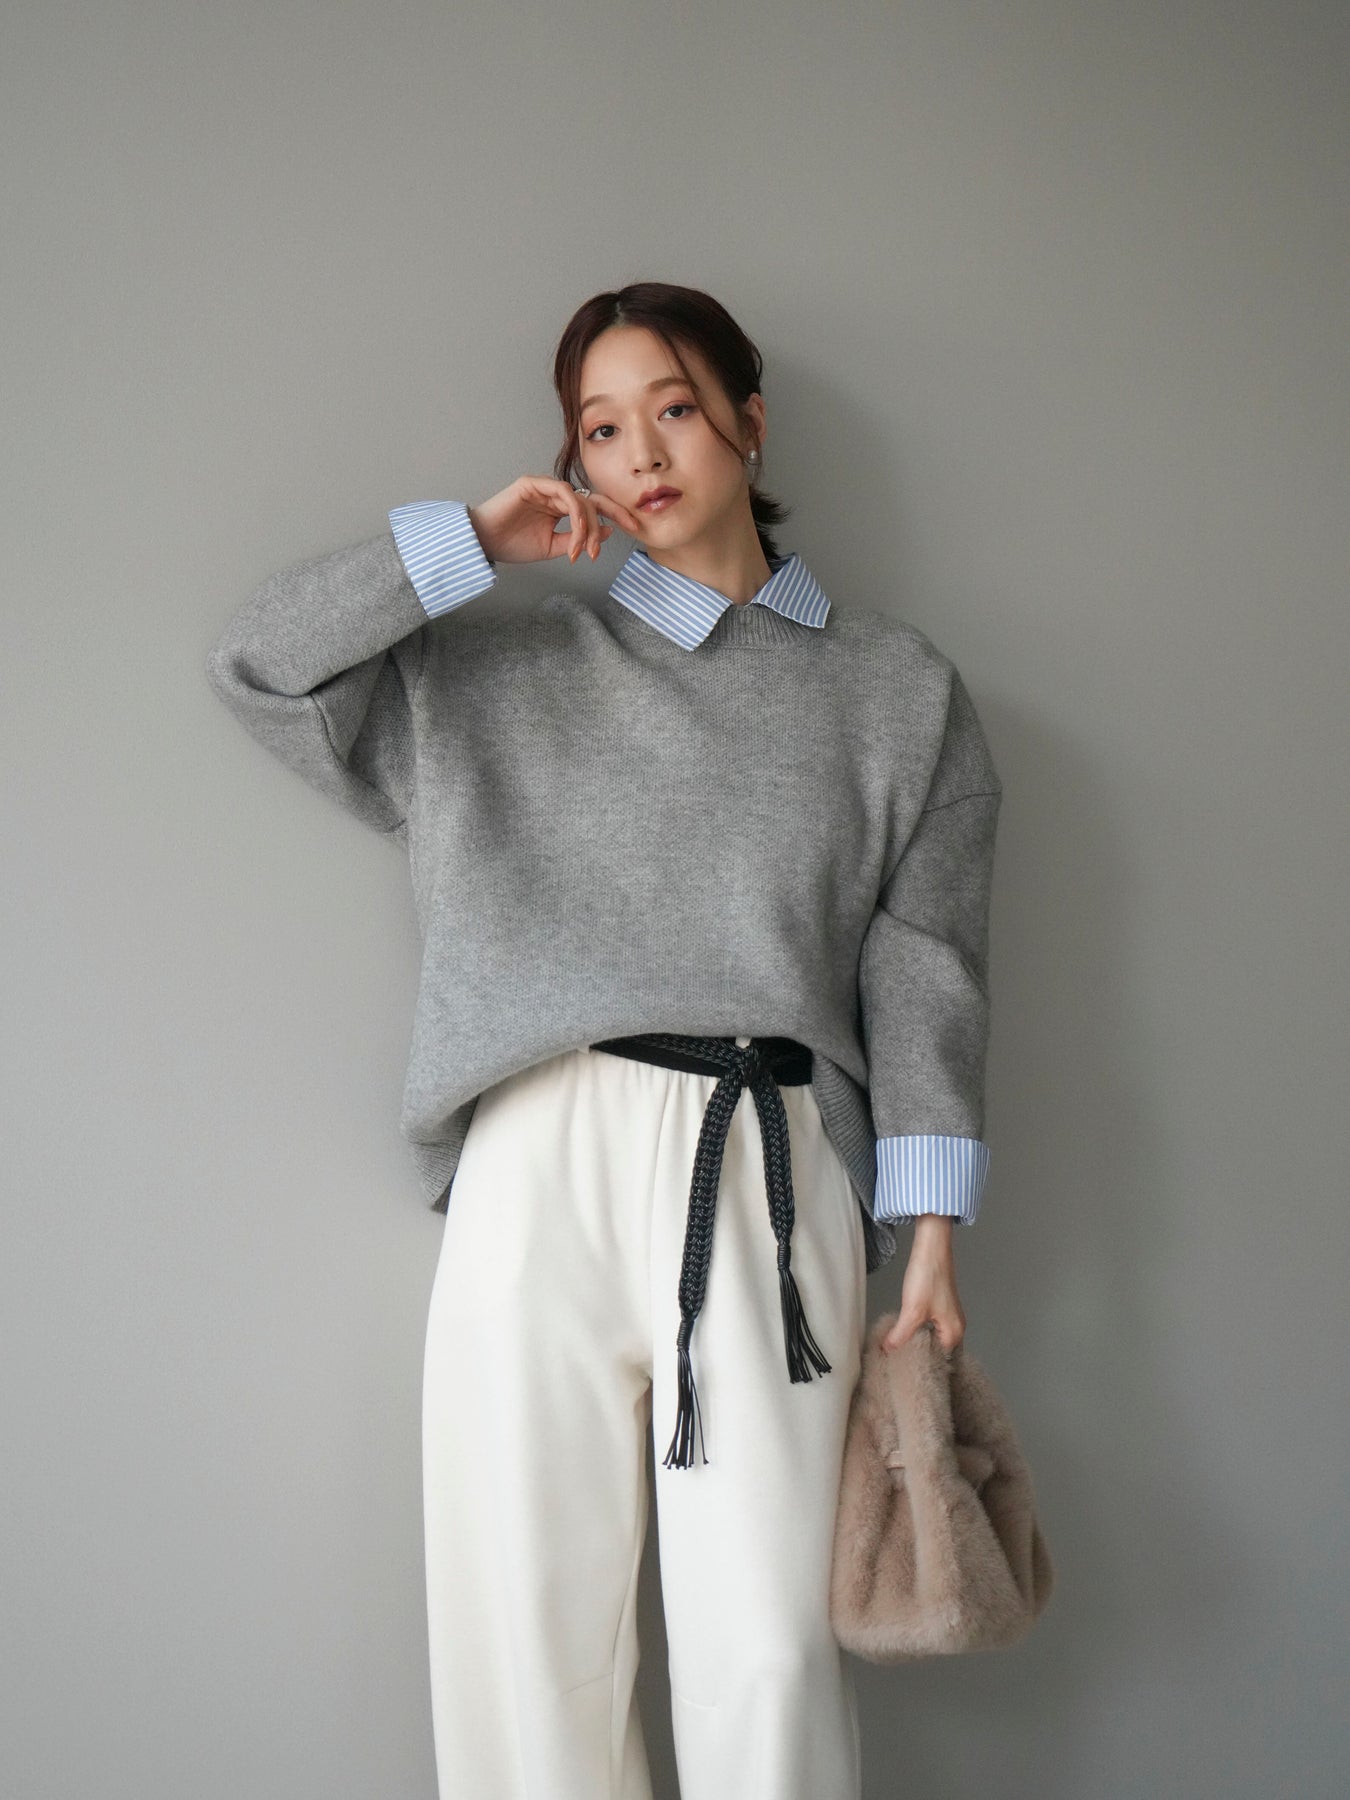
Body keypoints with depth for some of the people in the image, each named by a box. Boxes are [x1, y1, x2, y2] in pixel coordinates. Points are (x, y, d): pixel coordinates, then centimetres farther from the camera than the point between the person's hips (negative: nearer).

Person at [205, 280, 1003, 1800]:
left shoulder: (896, 689, 15)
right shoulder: (508, 673, 18)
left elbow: (924, 972, 9)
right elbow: (261, 661, 15)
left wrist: (931, 1235, 1)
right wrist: (471, 540, 9)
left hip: (774, 1172, -1)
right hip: (542, 1161, 2)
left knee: (765, 1647, -7)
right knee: (528, 1625, -1)